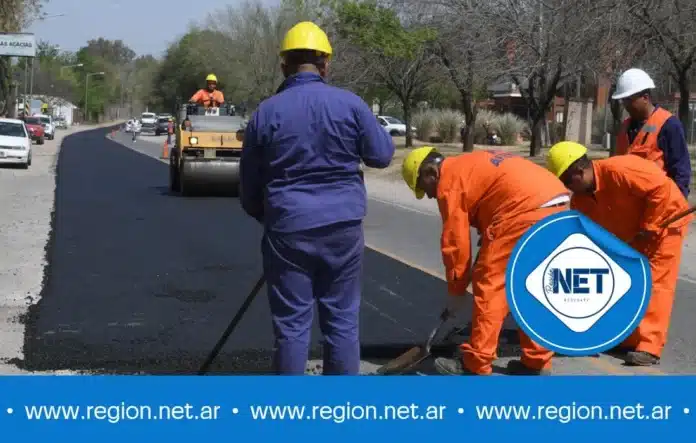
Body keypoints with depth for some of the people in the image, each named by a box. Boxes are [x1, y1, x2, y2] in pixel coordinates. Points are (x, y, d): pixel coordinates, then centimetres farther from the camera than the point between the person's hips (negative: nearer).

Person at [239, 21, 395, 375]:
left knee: (291, 324, 6)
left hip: (288, 229, 0)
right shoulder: (350, 104, -3)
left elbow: (248, 185, 8)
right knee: (342, 321, 9)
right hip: (342, 227, 1)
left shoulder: (265, 112, 0)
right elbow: (382, 155, 4)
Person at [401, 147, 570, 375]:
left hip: (527, 211, -10)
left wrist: (456, 291, 12)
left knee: (489, 284, 0)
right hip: (558, 204, 10)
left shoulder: (449, 181, 2)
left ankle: (476, 365, 4)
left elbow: (456, 242, 3)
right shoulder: (473, 166, 29)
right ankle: (537, 362, 22)